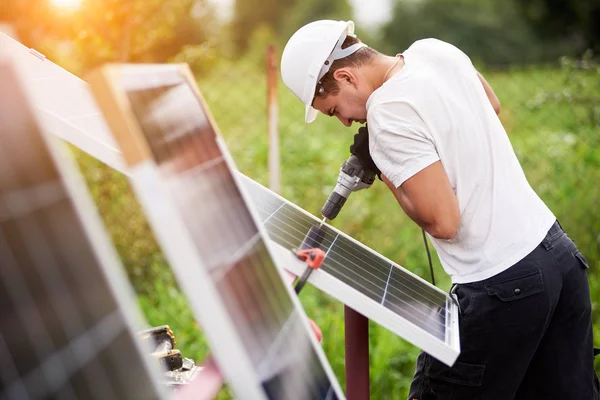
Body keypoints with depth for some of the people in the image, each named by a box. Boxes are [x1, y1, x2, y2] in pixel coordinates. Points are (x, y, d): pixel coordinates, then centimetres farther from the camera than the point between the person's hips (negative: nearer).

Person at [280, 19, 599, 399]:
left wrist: (383, 169, -7)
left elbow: (442, 222, -20)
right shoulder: (435, 50, 5)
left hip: (504, 286, -8)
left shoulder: (388, 114, -20)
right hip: (560, 252, 8)